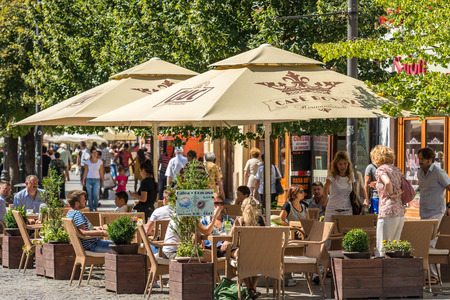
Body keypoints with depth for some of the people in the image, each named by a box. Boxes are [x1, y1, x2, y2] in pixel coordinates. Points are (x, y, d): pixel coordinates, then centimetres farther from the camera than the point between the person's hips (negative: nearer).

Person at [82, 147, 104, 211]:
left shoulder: (100, 162, 6)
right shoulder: (87, 162, 4)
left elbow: (101, 172, 9)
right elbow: (85, 172, 7)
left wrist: (102, 181, 9)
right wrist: (83, 181, 3)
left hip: (97, 180, 0)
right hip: (89, 180, 0)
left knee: (96, 195, -13)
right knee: (90, 196, 0)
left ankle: (95, 207, 10)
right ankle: (91, 209, 8)